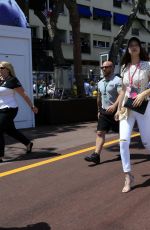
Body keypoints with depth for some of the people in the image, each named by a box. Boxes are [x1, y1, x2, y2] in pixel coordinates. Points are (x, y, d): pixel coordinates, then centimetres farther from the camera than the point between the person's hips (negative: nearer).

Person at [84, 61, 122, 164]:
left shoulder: (117, 80, -11)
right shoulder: (100, 82, 13)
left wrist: (114, 106, -36)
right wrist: (99, 110, 23)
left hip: (115, 111, -6)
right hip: (104, 112, 6)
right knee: (100, 133, -5)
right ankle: (96, 155, -9)